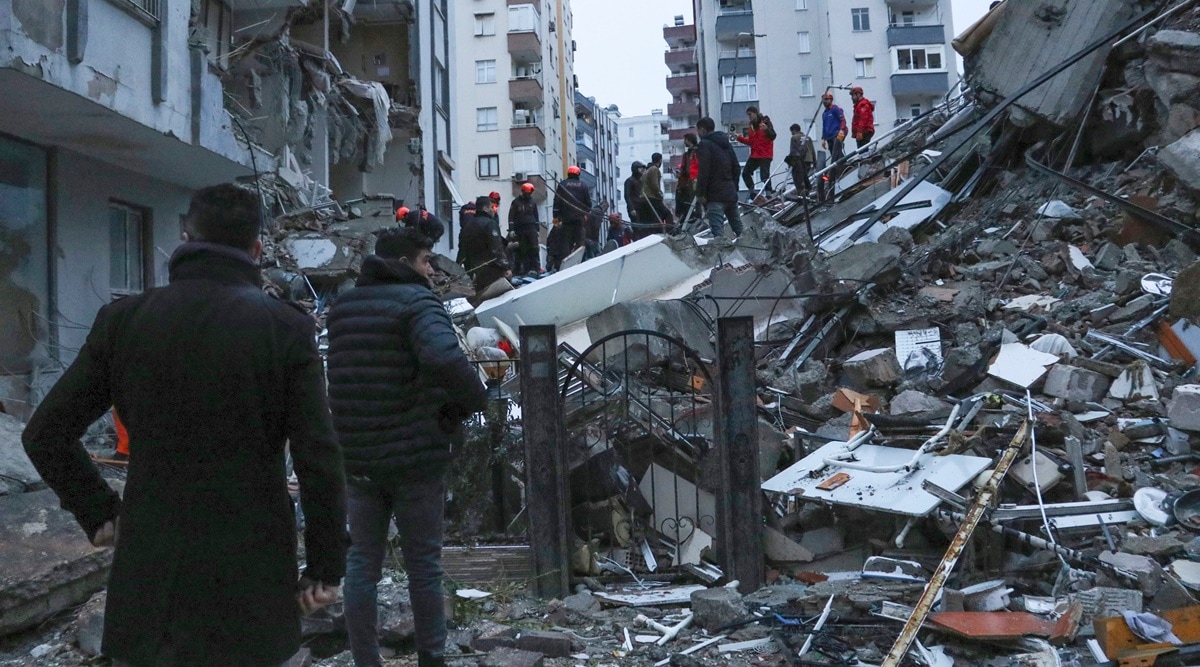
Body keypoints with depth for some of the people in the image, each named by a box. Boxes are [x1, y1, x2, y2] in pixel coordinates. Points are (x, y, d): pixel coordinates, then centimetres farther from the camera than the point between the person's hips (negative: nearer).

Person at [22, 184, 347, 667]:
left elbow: (45, 436, 3)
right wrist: (326, 569, -3)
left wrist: (98, 513, 13)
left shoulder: (123, 319, -2)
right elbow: (320, 462, -13)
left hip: (147, 580, 2)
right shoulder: (287, 328, -10)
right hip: (250, 583, -2)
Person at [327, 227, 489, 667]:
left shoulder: (341, 308, 11)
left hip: (357, 456, 5)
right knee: (423, 563, 8)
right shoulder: (415, 301, -12)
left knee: (362, 561, 11)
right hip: (415, 453, -5)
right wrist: (476, 399, -15)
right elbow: (445, 359, -31)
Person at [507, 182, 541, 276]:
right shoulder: (516, 202, 2)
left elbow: (536, 216, 20)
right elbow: (511, 216, 0)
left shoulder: (533, 202, 12)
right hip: (520, 229, -2)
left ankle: (535, 268, -9)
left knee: (534, 248, -8)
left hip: (531, 228, 2)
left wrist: (538, 229, 16)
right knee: (522, 250, 1)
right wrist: (511, 229, -8)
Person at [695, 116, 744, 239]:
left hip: (715, 194, -8)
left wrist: (700, 194, -15)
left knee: (717, 228, -17)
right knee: (737, 226, 16)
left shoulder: (704, 145, -7)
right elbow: (736, 168, 21)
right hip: (731, 192, 8)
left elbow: (703, 172, -16)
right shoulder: (727, 144, 19)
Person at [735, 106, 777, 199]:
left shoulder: (765, 122, -7)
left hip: (765, 155, -8)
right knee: (745, 173, 5)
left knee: (764, 176, -14)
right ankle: (752, 193, 12)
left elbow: (773, 136, -16)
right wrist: (738, 138, 12)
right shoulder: (751, 126, 15)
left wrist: (766, 129, -34)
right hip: (755, 155, 8)